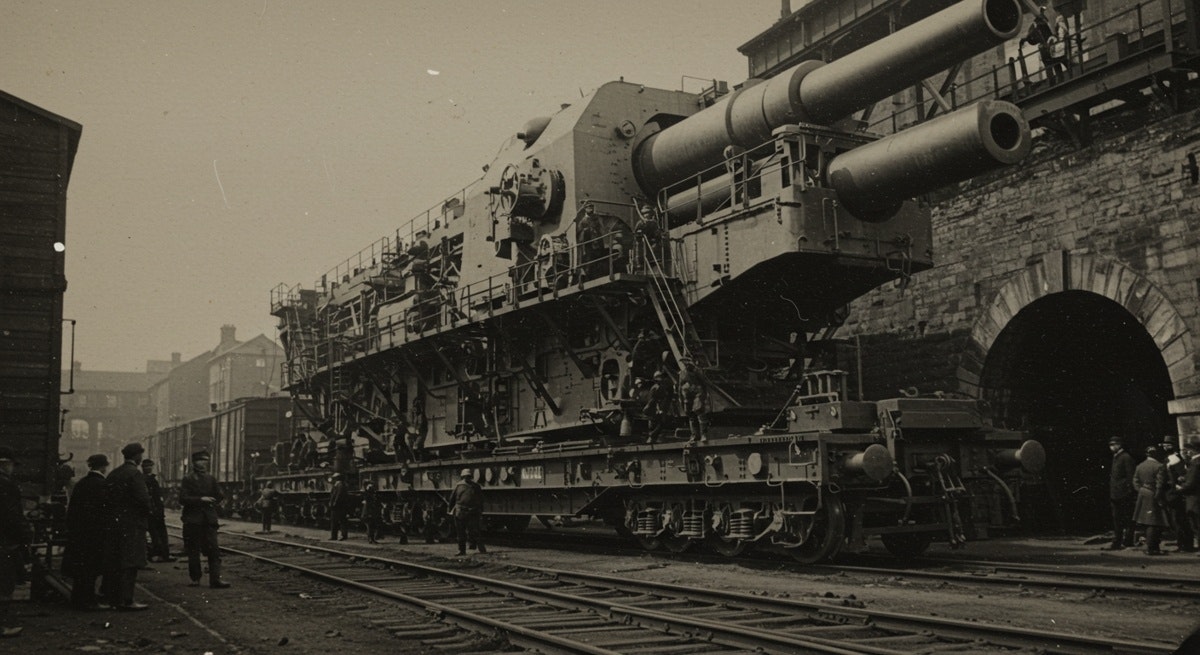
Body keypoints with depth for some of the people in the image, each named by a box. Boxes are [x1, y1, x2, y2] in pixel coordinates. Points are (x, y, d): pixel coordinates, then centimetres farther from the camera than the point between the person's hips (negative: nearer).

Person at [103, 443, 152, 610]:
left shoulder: (113, 474, 12)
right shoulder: (135, 473, -14)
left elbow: (107, 498, 13)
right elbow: (143, 499, -19)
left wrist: (114, 513, 18)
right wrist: (147, 513, -2)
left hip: (114, 523, 8)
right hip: (132, 524, -8)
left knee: (114, 563, 14)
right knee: (130, 564, -5)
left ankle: (112, 597, 22)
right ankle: (126, 600, -5)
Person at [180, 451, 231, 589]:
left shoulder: (211, 479, 12)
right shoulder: (187, 479, 0)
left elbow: (218, 497, 12)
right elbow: (183, 499, -10)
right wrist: (201, 499, -16)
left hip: (209, 519, 3)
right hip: (192, 519, -3)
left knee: (214, 550, -6)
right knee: (193, 551, 3)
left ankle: (215, 579, -8)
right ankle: (195, 578, 16)